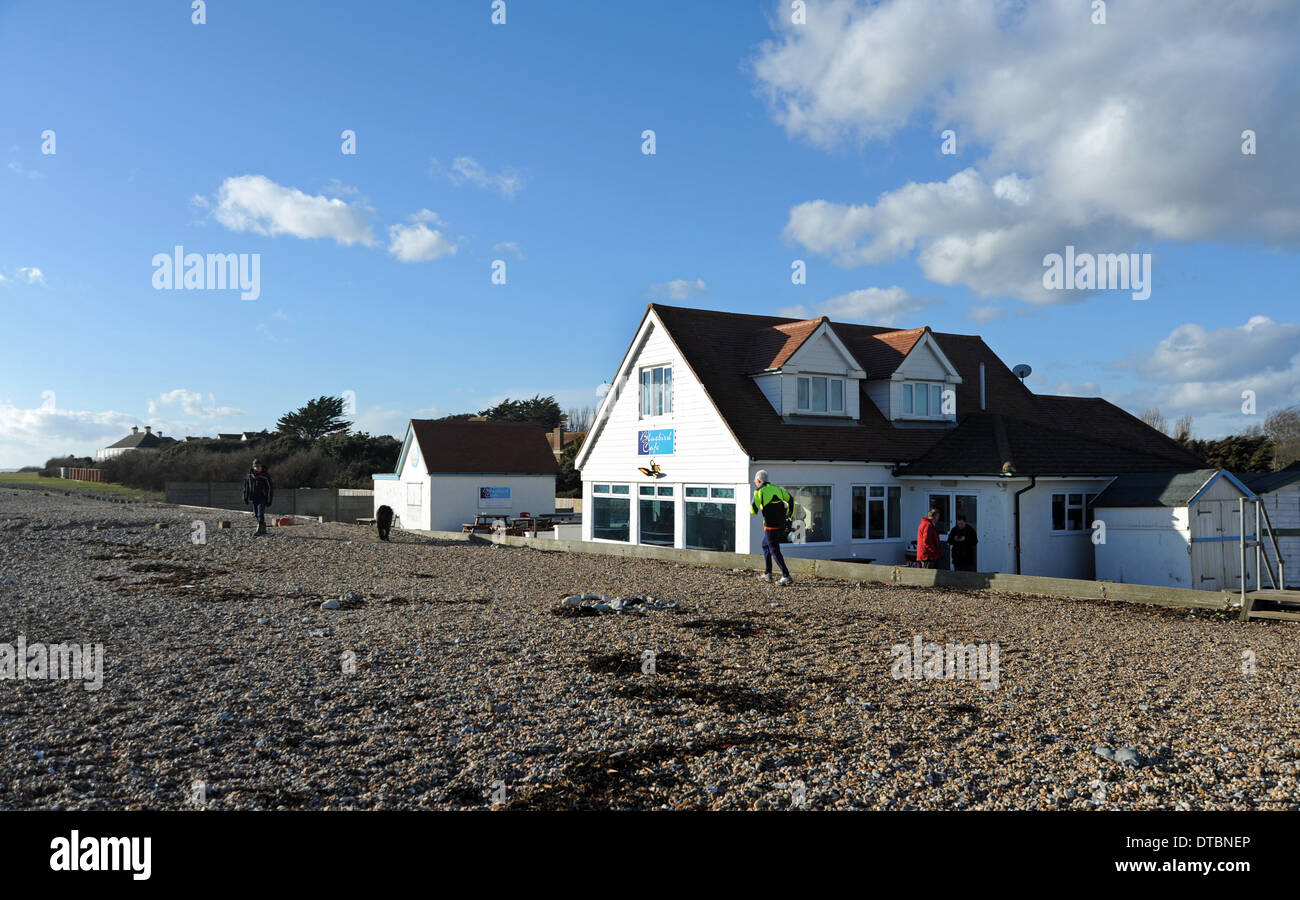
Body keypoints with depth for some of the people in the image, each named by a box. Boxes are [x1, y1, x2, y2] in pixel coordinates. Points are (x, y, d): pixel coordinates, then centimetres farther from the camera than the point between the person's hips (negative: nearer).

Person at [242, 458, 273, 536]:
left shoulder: (265, 476, -13)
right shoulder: (249, 475, 1)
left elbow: (270, 488, -8)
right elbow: (246, 487, 12)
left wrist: (269, 500, -9)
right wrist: (245, 497, 11)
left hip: (262, 498, -5)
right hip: (253, 499, 5)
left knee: (260, 514, -12)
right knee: (256, 514, 11)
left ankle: (259, 529, -13)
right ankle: (263, 529, 23)